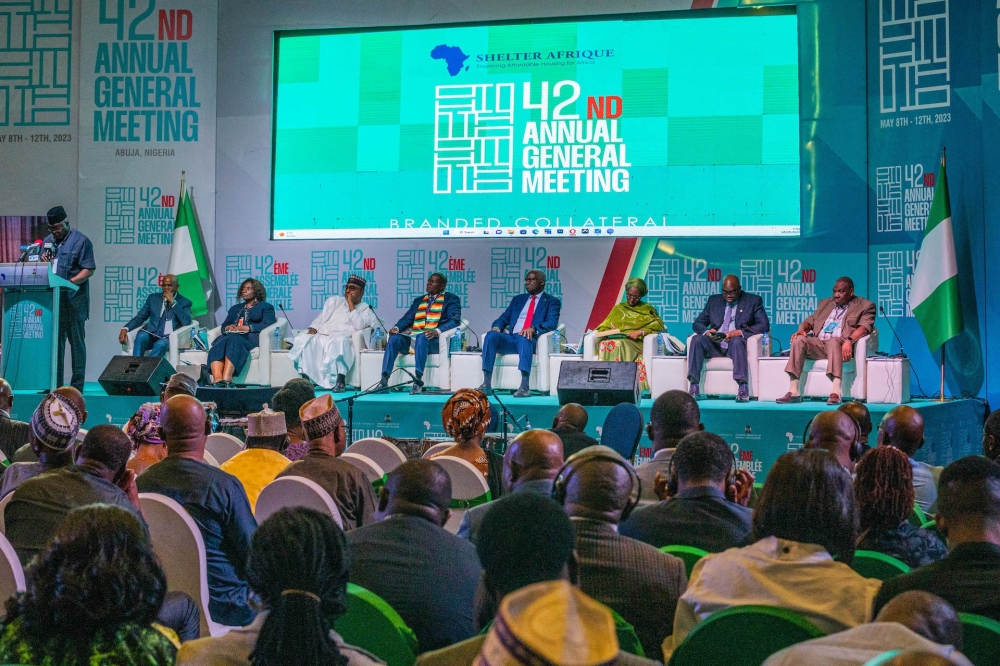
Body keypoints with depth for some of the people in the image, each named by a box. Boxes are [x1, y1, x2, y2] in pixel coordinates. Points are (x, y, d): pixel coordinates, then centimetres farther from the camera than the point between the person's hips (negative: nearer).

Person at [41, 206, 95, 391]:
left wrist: (70, 282, -21)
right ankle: (55, 384, 12)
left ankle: (77, 386, 3)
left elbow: (89, 270, -8)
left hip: (73, 301, -6)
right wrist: (42, 261, -1)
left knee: (76, 342, -1)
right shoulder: (48, 241, 16)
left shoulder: (81, 241, -3)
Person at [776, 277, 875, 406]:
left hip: (839, 344, -5)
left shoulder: (865, 306, 10)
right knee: (799, 339, -26)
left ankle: (836, 392, -50)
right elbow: (810, 320, 24)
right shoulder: (825, 303, 29)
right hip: (818, 344, 5)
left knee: (833, 340, -39)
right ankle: (793, 391, -32)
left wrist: (849, 340, -27)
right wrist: (802, 329, -2)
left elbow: (864, 327, -7)